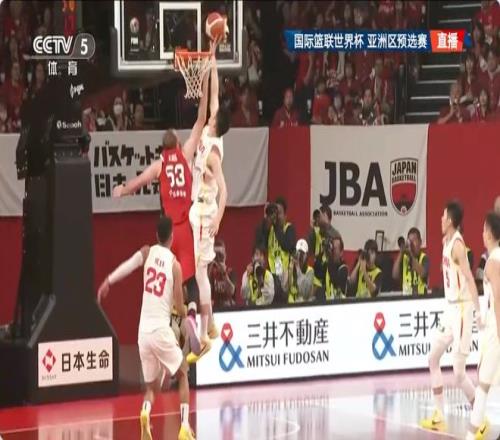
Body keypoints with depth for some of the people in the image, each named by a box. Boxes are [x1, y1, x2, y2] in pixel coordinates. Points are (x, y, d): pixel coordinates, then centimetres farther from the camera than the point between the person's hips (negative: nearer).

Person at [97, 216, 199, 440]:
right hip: (161, 329, -3)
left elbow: (127, 265, -14)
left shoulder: (147, 252, 7)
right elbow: (179, 306, 1)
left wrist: (107, 282, -18)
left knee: (152, 386, 15)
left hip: (143, 332, 3)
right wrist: (187, 317, 20)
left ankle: (145, 413, -17)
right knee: (183, 374, 17)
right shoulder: (175, 265, -1)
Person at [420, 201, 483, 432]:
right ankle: (439, 416, 19)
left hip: (462, 309, -10)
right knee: (433, 359, 14)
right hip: (450, 308, 10)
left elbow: (470, 279, -27)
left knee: (459, 373, -10)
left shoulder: (457, 244, -18)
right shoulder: (446, 241, 11)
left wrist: (478, 311, -34)